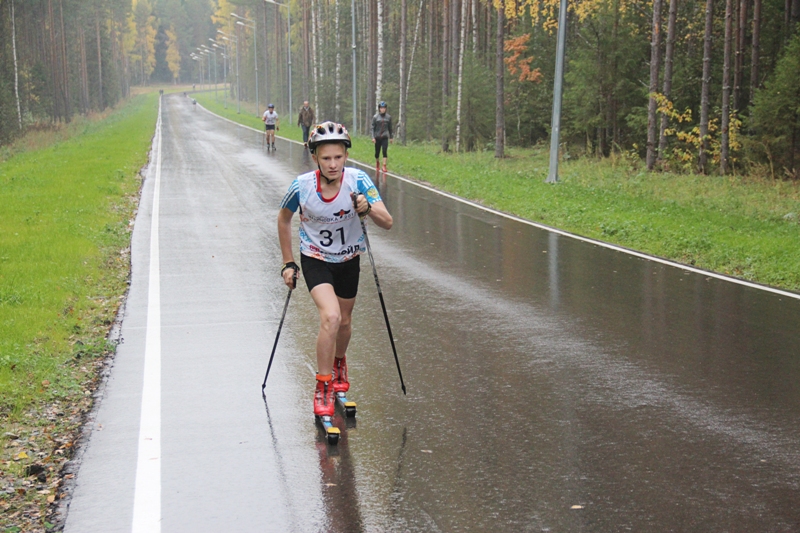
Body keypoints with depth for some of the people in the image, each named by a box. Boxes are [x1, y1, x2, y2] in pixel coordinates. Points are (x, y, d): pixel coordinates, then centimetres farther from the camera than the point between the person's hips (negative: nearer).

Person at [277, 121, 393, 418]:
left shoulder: (358, 181, -22)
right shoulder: (302, 186, -22)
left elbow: (387, 223, -23)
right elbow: (283, 219, -1)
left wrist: (367, 208, -43)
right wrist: (288, 263, 1)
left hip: (348, 260, 2)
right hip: (315, 260, -2)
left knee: (344, 322, 16)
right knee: (330, 317, -23)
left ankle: (339, 363, 50)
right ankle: (322, 389, -10)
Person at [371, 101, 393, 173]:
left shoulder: (388, 117, 5)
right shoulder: (375, 117, -1)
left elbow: (390, 128, 13)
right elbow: (373, 128, 0)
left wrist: (391, 137, 14)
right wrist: (373, 137, -8)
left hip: (385, 137, 0)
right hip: (377, 137, 0)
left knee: (384, 151, -13)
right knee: (377, 152, 8)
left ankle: (384, 166, -15)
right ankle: (377, 164, 32)